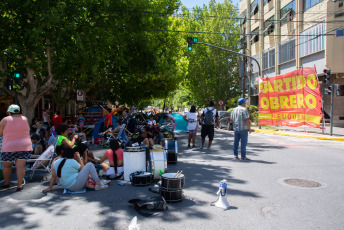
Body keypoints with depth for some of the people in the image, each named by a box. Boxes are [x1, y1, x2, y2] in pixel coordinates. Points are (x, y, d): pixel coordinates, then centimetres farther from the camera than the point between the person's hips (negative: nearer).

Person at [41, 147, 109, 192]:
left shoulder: (56, 162, 7)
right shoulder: (72, 161, -11)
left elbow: (53, 175, 4)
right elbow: (82, 168, 2)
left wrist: (50, 187, 10)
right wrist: (79, 158, 10)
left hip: (67, 187, 8)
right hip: (76, 186, -8)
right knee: (90, 165, -3)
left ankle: (98, 181, 21)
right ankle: (98, 183, -2)